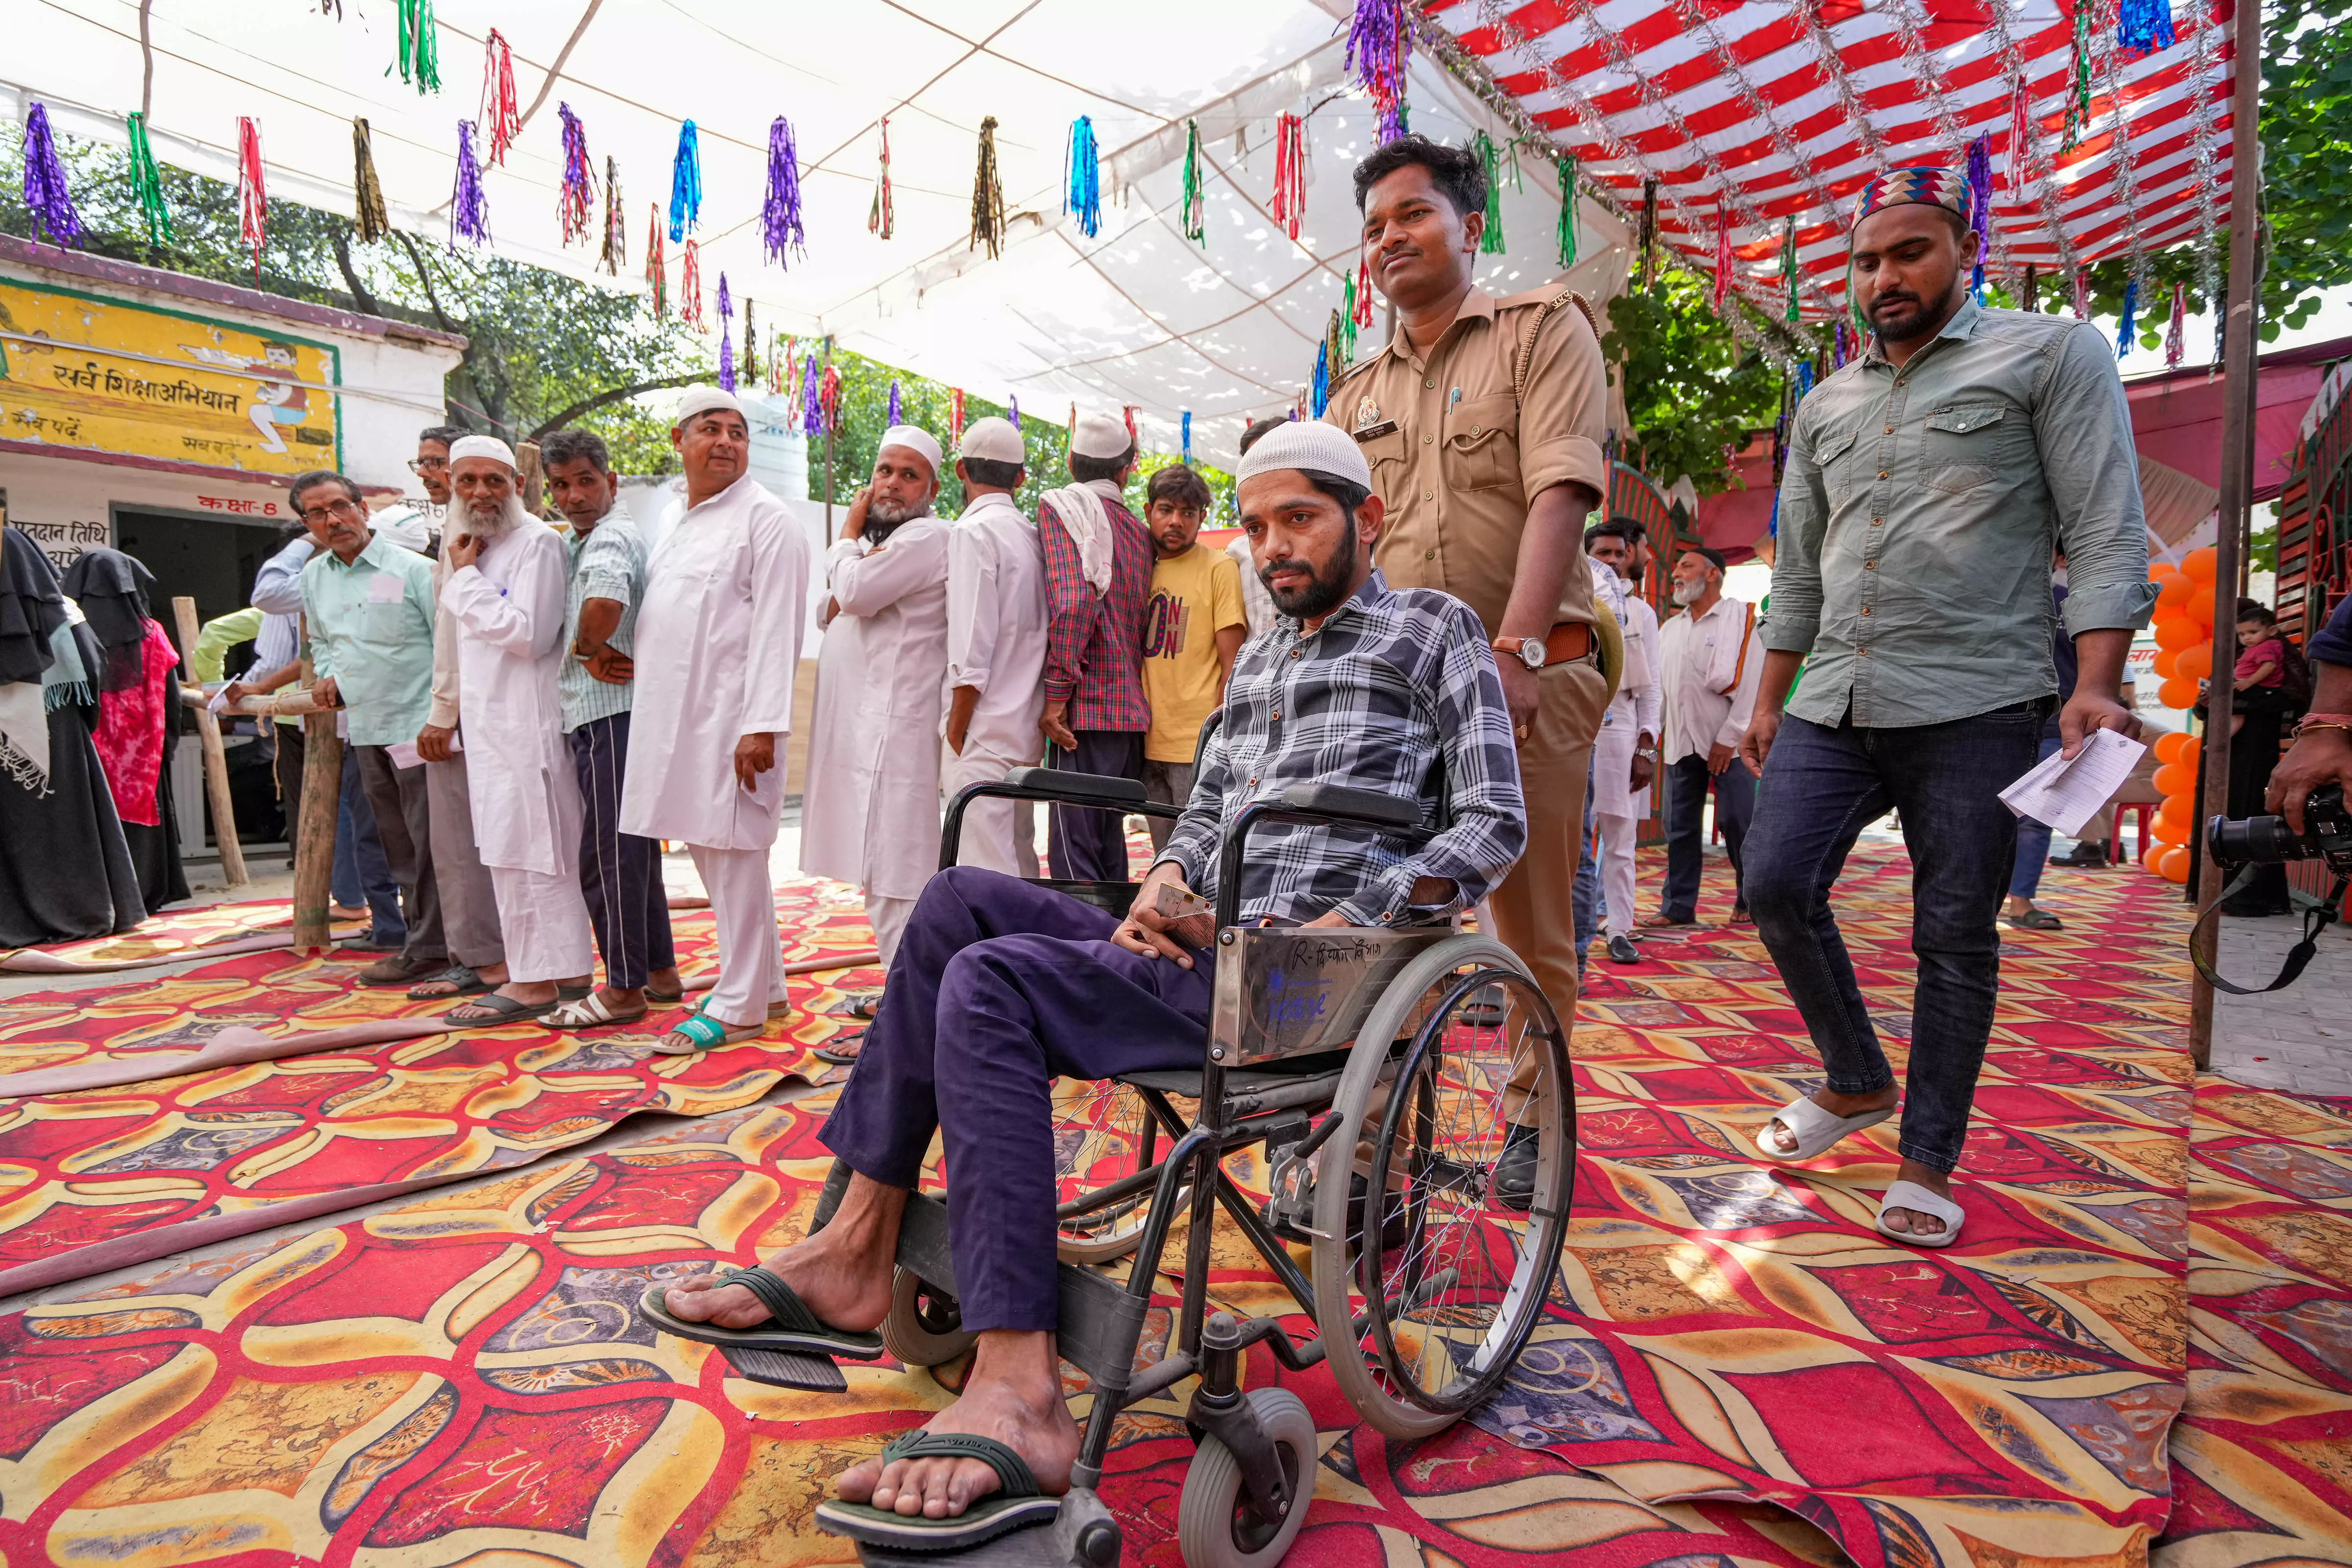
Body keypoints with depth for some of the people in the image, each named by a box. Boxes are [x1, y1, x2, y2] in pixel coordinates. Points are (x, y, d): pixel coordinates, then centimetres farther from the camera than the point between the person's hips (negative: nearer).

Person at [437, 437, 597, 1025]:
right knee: (512, 853, 11)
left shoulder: (538, 542, -10)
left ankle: (535, 981, 1)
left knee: (523, 852, -6)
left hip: (527, 723, -9)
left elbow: (529, 634, -20)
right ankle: (564, 970, 19)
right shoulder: (467, 545, 18)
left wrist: (467, 578, -12)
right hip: (490, 724, 9)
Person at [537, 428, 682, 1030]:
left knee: (608, 852, -5)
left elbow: (606, 602, -34)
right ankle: (660, 970, 25)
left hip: (611, 713, -11)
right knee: (631, 847, 15)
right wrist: (591, 654, 3)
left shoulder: (611, 536, -13)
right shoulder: (576, 543, 20)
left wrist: (586, 649, -16)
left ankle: (624, 990, 3)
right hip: (597, 712, 11)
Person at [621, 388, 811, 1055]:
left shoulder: (767, 520, -7)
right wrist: (633, 661, 12)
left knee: (733, 851, -4)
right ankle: (761, 981, 27)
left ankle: (739, 1005, 7)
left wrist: (761, 724, -21)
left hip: (731, 718, -9)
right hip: (677, 714, 9)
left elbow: (775, 631, -15)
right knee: (705, 850, 14)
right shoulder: (678, 523, 20)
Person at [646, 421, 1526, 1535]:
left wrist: (1337, 928, -15)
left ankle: (1019, 1391, -25)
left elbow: (1495, 824, -5)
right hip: (1209, 945, 8)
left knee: (988, 985, -22)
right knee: (961, 903, -3)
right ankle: (858, 1246, -4)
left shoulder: (1432, 628, 5)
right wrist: (1166, 885, 0)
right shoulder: (1257, 659, 26)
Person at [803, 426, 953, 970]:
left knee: (894, 873, -10)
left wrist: (848, 532, 0)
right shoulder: (875, 539, 23)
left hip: (892, 726, -10)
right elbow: (830, 614, 24)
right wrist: (843, 596, 2)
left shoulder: (928, 537, -8)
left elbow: (856, 591, -18)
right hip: (858, 723, 10)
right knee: (877, 869, 14)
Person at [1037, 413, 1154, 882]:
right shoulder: (1139, 530, 16)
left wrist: (1056, 694, -13)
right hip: (1130, 711, 7)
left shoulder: (1060, 507, -4)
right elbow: (1142, 622, 15)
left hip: (1084, 707, -7)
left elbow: (1072, 602, -17)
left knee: (1074, 848, -5)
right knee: (1109, 841, 15)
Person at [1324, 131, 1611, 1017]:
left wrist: (1514, 651, -21)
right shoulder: (1357, 396, 20)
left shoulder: (1544, 329, 6)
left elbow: (1560, 495, -9)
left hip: (1530, 676, -3)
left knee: (1533, 933, 2)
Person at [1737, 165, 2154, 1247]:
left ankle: (1927, 1161, 14)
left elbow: (2106, 535, -3)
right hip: (1832, 706, 5)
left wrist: (2094, 688, -15)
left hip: (1974, 707, -4)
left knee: (1955, 938, 1)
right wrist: (1768, 702, 16)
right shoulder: (1825, 406, 19)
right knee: (1775, 886, -5)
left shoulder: (2052, 354, 5)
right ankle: (1858, 1082, 18)